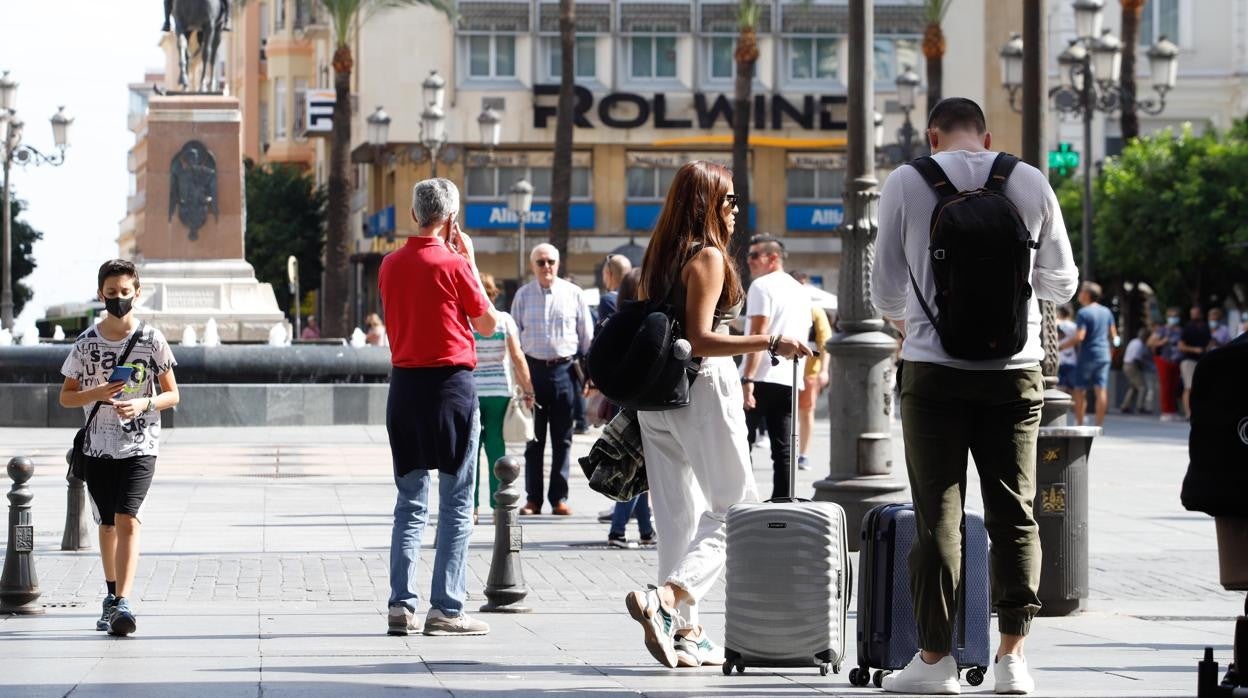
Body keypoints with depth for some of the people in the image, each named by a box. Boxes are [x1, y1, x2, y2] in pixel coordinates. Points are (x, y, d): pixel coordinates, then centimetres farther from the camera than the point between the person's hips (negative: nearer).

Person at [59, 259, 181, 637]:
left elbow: (172, 395, 2)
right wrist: (96, 394, -14)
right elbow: (66, 396, 6)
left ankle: (122, 602, -21)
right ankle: (112, 596, 27)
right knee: (107, 523, 12)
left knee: (127, 520, -15)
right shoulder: (87, 342, 1)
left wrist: (144, 403, -18)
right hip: (98, 447, 3)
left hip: (140, 446, -3)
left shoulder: (151, 339, -3)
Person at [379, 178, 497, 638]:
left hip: (404, 385, 5)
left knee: (410, 503, 11)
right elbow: (488, 324, 0)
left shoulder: (390, 265, 7)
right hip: (450, 382, -5)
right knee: (456, 505, 0)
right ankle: (445, 609, -3)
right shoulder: (453, 264, -10)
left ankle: (401, 606, 6)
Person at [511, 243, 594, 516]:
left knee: (562, 439, 3)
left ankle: (559, 498, 8)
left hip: (564, 369, -1)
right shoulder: (523, 295, 5)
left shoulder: (573, 294, 3)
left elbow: (587, 336, 7)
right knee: (534, 438, 4)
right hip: (533, 368, 1)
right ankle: (533, 498, 9)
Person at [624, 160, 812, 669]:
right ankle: (667, 599, -21)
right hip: (702, 388, -8)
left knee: (678, 514, 10)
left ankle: (684, 631, 9)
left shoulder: (660, 256, 13)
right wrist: (769, 344, -23)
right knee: (735, 508, -3)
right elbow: (700, 340, -19)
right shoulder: (708, 256, -11)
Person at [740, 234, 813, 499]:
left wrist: (747, 380, -19)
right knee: (783, 450, 4)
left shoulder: (762, 286, -6)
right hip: (790, 380, 7)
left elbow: (758, 334, -15)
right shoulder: (802, 291, 18)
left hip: (762, 378, -7)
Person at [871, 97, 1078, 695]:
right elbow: (1062, 283, 13)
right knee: (1014, 512, 7)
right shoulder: (1032, 183, 4)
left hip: (934, 368, -1)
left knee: (939, 514, 2)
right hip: (1015, 368, 1)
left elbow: (886, 290, 6)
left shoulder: (905, 182, -1)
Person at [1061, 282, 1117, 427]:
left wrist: (1060, 346, -14)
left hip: (1087, 356, -6)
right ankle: (1099, 424, -1)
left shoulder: (1083, 313, -12)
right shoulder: (1106, 312, 9)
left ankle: (1079, 423, 3)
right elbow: (1113, 335, 13)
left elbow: (1079, 337, -20)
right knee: (1101, 390, 2)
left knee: (1080, 390, 3)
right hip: (1103, 355, 6)